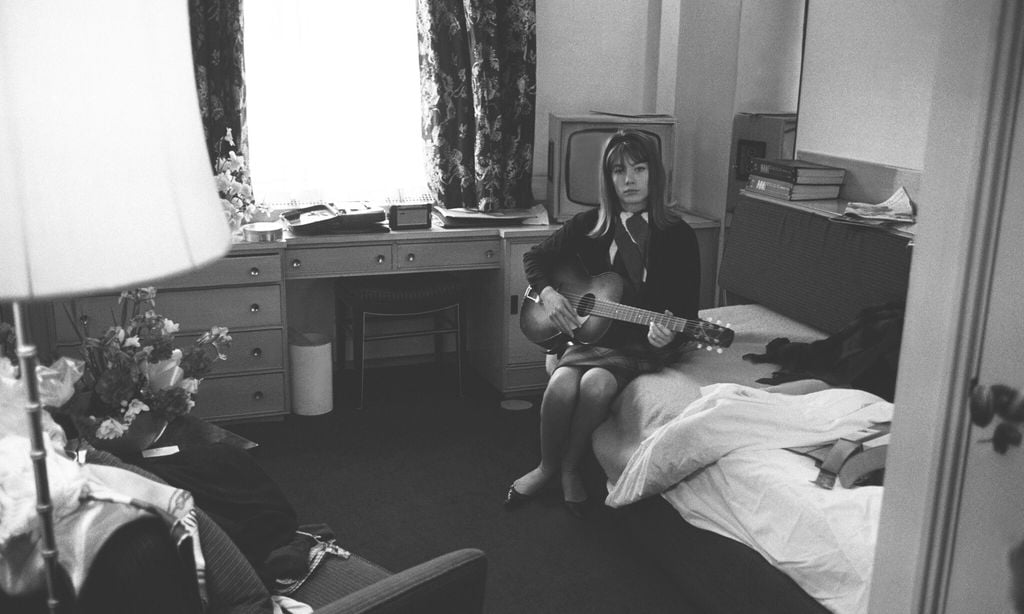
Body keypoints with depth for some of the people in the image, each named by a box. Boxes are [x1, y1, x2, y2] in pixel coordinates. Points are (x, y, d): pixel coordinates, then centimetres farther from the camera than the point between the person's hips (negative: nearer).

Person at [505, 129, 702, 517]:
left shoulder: (677, 235, -2)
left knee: (596, 383, -32)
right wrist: (547, 293, -7)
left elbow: (687, 310, -3)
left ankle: (571, 466, -4)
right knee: (562, 384, -28)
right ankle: (547, 466, 0)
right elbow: (535, 258, 14)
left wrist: (667, 336, -25)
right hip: (588, 333, 2)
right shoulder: (590, 225, 4)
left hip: (643, 343, -2)